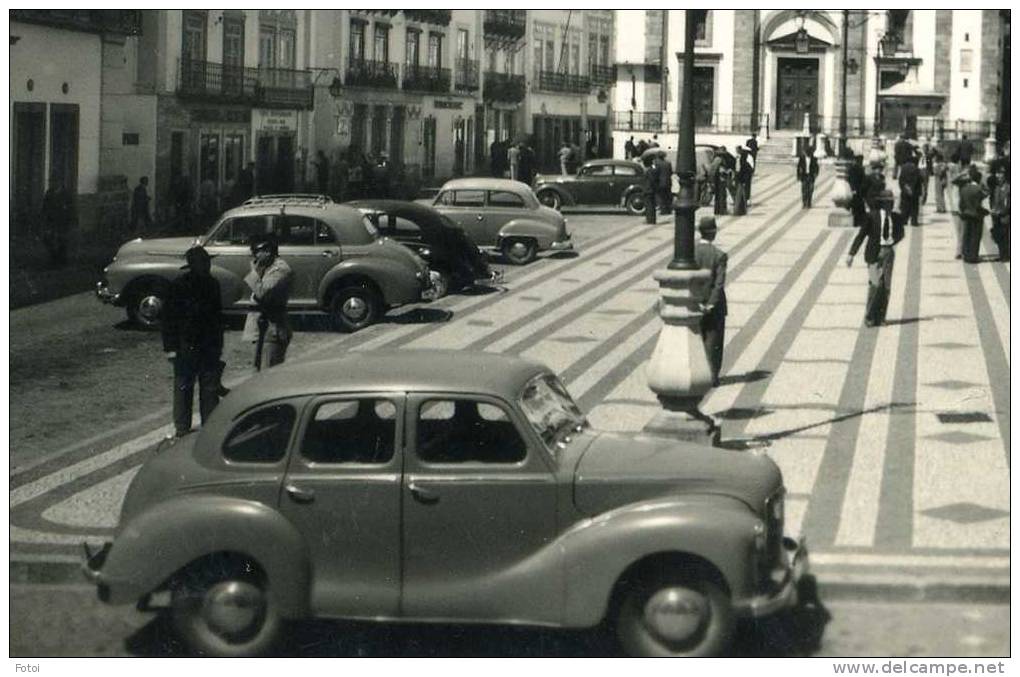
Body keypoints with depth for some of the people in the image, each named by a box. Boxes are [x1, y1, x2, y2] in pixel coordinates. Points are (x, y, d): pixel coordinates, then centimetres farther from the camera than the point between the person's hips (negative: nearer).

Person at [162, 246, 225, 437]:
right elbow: (169, 318, -7)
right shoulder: (179, 286, -8)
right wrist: (170, 347, -11)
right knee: (183, 387, 0)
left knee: (210, 387, 8)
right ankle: (182, 427, 8)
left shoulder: (212, 284, 7)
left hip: (209, 347, 5)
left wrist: (218, 344, 16)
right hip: (186, 347, -5)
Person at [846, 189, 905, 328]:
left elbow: (900, 234, 20)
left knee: (886, 285, 5)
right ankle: (869, 316, 3)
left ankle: (880, 317, 14)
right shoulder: (872, 216, -6)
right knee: (875, 284, -10)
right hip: (874, 253, -4)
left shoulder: (896, 217, 5)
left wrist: (892, 241, -1)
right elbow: (861, 235, -6)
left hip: (888, 252, 4)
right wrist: (851, 254, -9)